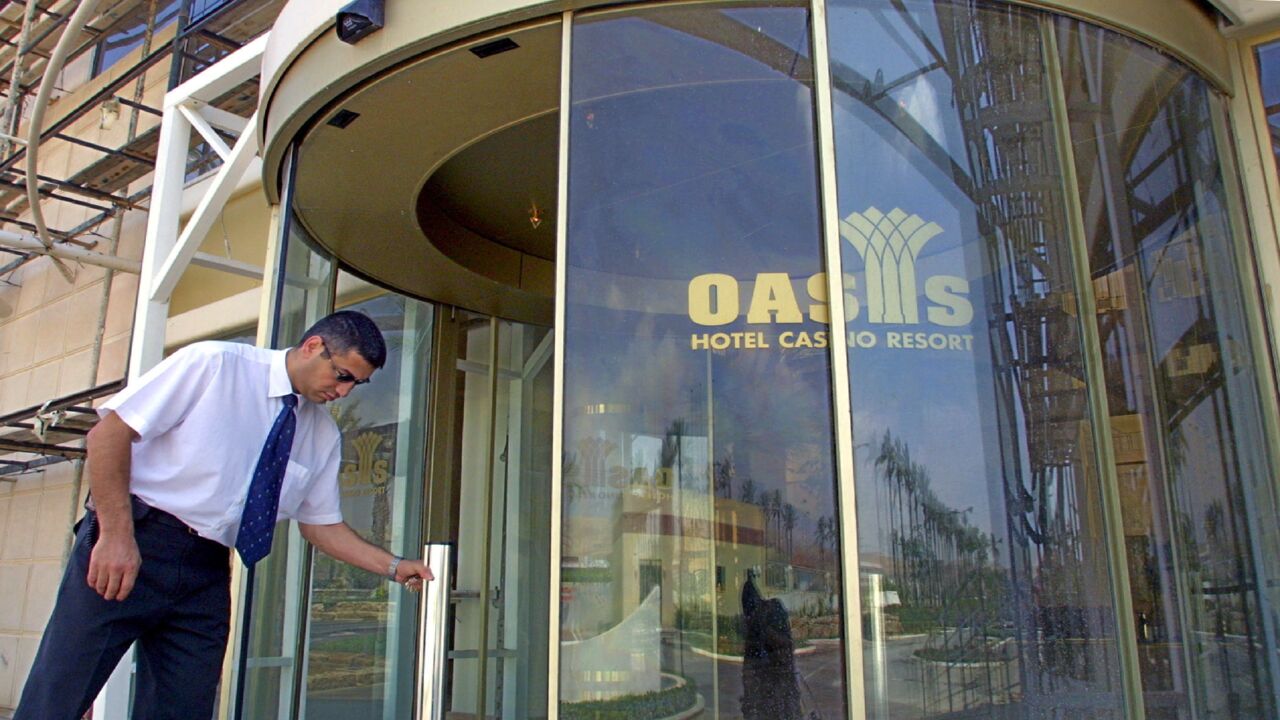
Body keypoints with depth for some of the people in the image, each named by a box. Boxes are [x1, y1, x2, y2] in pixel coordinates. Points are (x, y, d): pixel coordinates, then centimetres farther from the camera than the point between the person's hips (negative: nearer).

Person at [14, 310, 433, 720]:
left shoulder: (324, 436, 8)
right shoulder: (213, 363, -9)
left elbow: (321, 525, 14)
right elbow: (109, 433, -12)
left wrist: (394, 567, 3)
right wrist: (117, 534, -20)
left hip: (208, 574, 5)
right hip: (132, 546, -5)